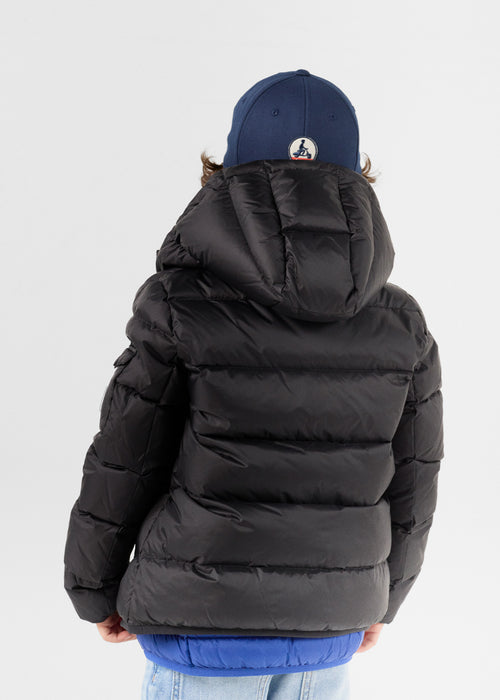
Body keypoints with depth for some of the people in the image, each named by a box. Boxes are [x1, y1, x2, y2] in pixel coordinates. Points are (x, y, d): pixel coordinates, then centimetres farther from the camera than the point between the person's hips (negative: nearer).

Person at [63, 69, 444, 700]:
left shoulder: (182, 305, -16)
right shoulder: (400, 323, -5)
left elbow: (121, 469, -10)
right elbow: (411, 482, 4)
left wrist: (95, 588, 7)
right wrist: (384, 595, 20)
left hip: (207, 625, -3)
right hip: (330, 630, 4)